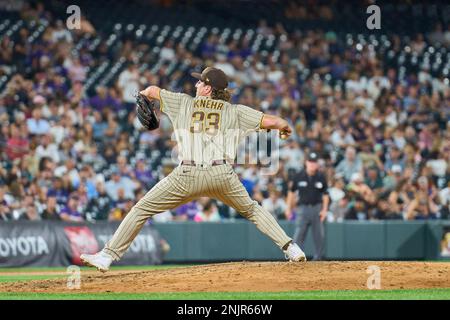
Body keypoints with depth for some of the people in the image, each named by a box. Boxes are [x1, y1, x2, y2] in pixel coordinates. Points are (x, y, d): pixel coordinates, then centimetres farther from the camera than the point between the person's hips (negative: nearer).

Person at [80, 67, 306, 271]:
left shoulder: (184, 102, 14)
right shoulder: (234, 111, 12)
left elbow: (151, 91, 22)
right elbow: (270, 121, 8)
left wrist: (143, 94, 46)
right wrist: (285, 127, 31)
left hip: (188, 175, -2)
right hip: (222, 175, 2)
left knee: (142, 210, 7)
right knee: (251, 210, 25)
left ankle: (108, 256, 0)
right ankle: (289, 248, 15)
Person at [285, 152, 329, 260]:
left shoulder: (321, 177, 1)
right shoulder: (299, 176, -1)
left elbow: (325, 194, 6)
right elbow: (292, 192, 8)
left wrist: (324, 210, -3)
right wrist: (288, 208, 5)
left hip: (317, 208, 1)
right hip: (303, 208, -1)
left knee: (319, 235, 2)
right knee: (299, 235, -9)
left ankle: (318, 258, 12)